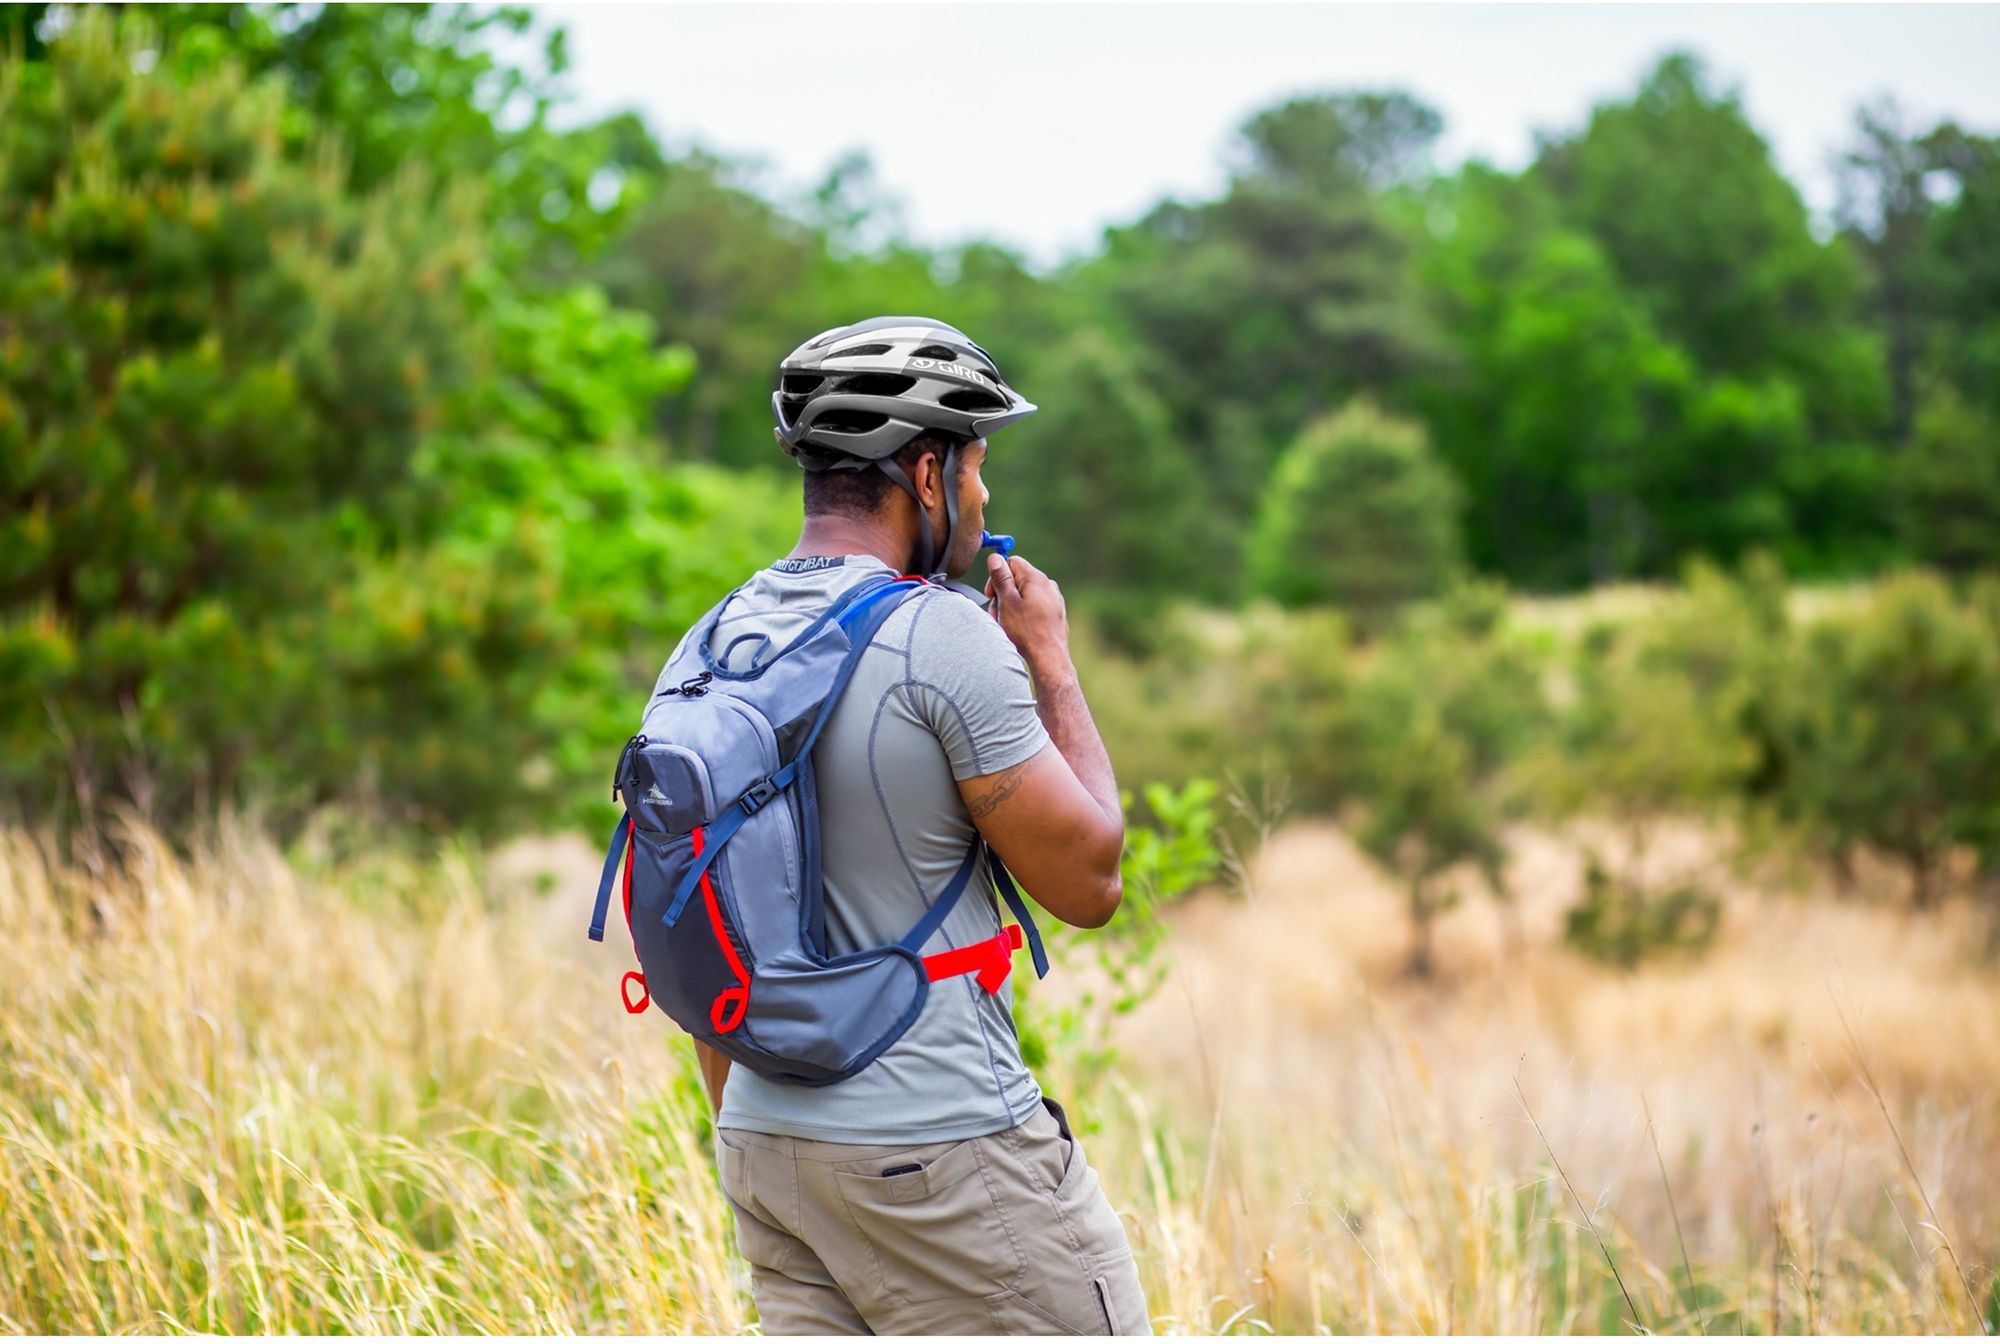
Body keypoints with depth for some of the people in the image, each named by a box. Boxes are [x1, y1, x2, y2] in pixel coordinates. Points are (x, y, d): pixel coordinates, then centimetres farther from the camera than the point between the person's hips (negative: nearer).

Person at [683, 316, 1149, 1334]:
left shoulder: (715, 647, 8)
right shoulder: (945, 637, -16)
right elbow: (1086, 879, -11)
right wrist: (1051, 660, 0)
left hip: (768, 1143, 8)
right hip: (944, 1154, -7)